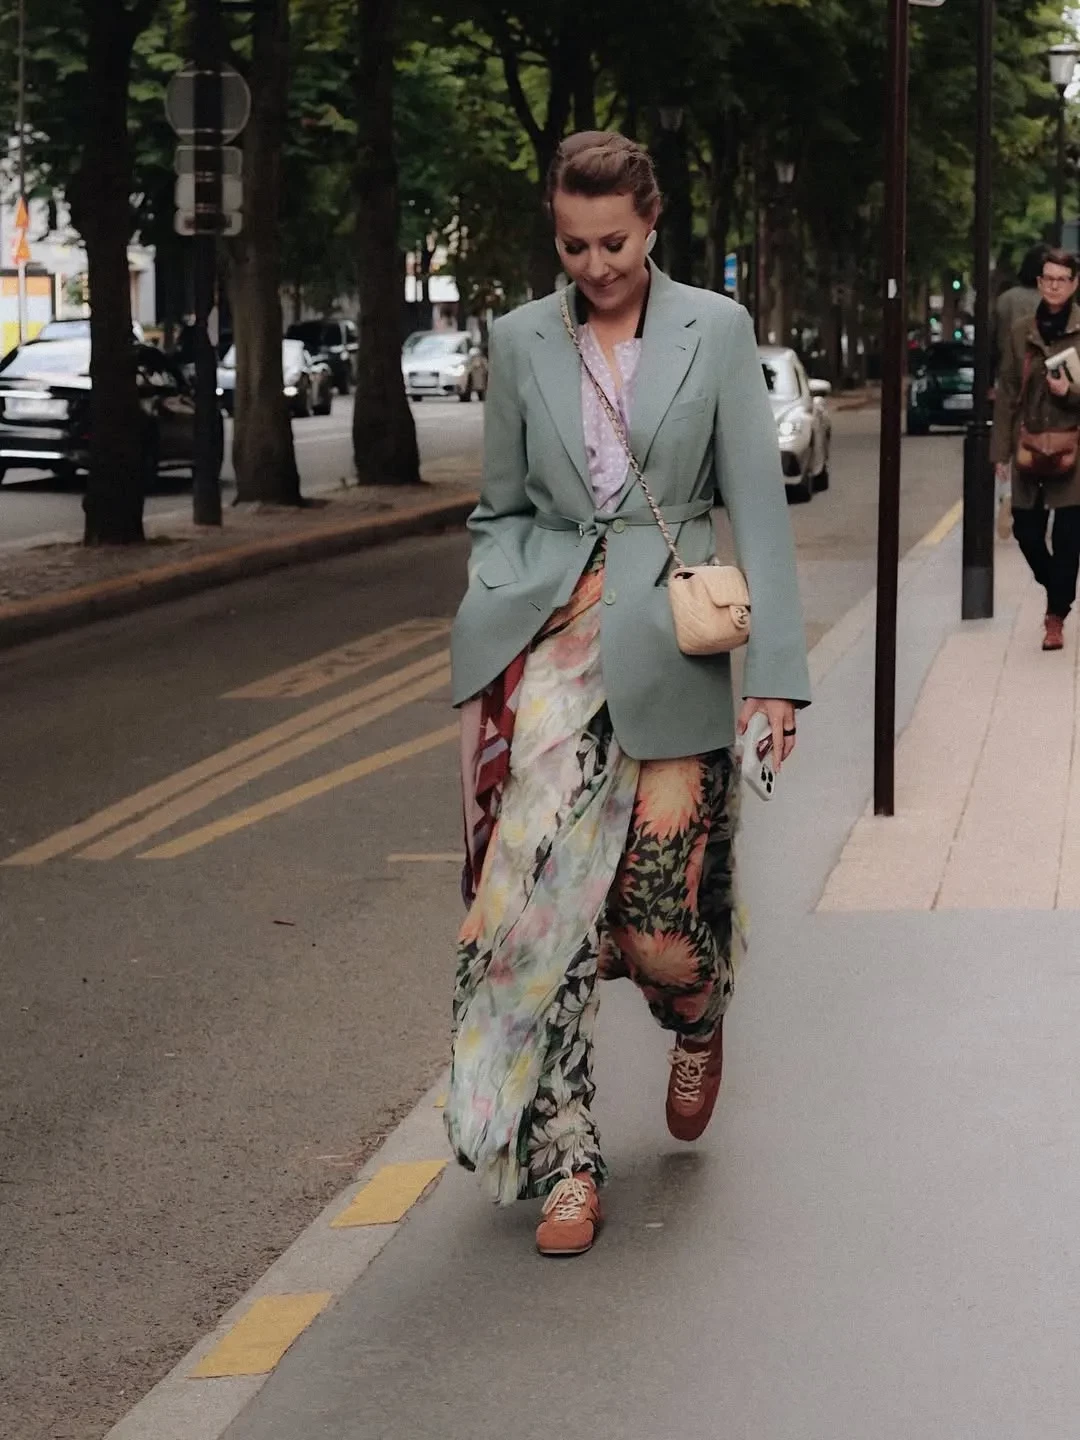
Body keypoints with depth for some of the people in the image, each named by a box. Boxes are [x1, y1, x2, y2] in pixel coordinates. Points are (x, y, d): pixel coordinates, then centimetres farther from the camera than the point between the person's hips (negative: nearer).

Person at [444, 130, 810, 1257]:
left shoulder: (716, 331, 5)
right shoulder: (522, 341, 10)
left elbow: (758, 507, 3)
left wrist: (775, 672, -4)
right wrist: (491, 627, 1)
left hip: (667, 648, -2)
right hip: (545, 645, 2)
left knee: (660, 932, -5)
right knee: (542, 907, -9)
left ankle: (697, 1020, 33)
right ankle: (565, 1162, 2)